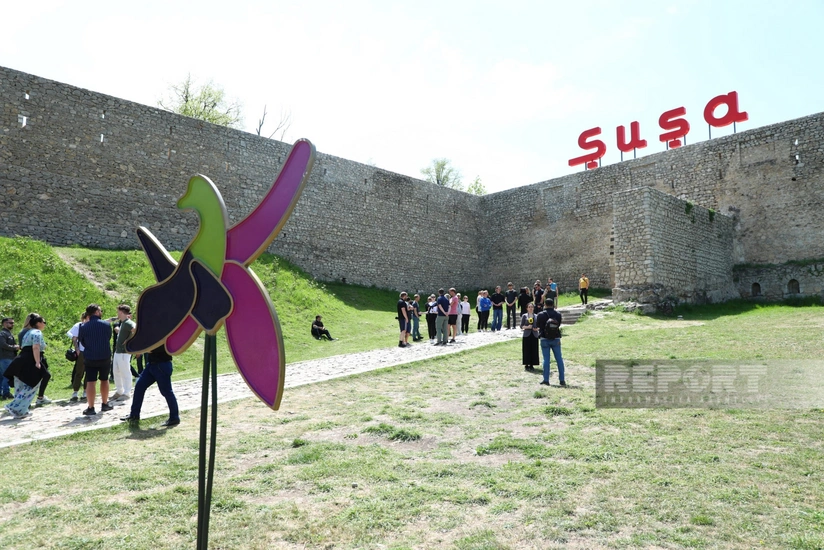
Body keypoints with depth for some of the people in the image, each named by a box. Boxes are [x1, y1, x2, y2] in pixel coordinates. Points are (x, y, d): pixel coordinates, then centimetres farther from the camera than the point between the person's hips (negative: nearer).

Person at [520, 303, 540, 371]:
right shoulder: (524, 316, 2)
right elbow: (521, 326, 0)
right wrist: (527, 327, -17)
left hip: (534, 335, 2)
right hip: (527, 335, -2)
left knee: (534, 350, 3)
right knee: (527, 350, -2)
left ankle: (531, 365, 13)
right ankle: (526, 365, 7)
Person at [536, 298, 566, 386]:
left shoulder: (541, 315, -10)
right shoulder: (558, 314, -3)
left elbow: (538, 325, 1)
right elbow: (559, 324, 8)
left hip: (545, 339, -2)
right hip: (556, 339, 2)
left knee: (546, 359, 3)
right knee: (559, 359, 8)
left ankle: (546, 380, 4)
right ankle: (562, 380, 9)